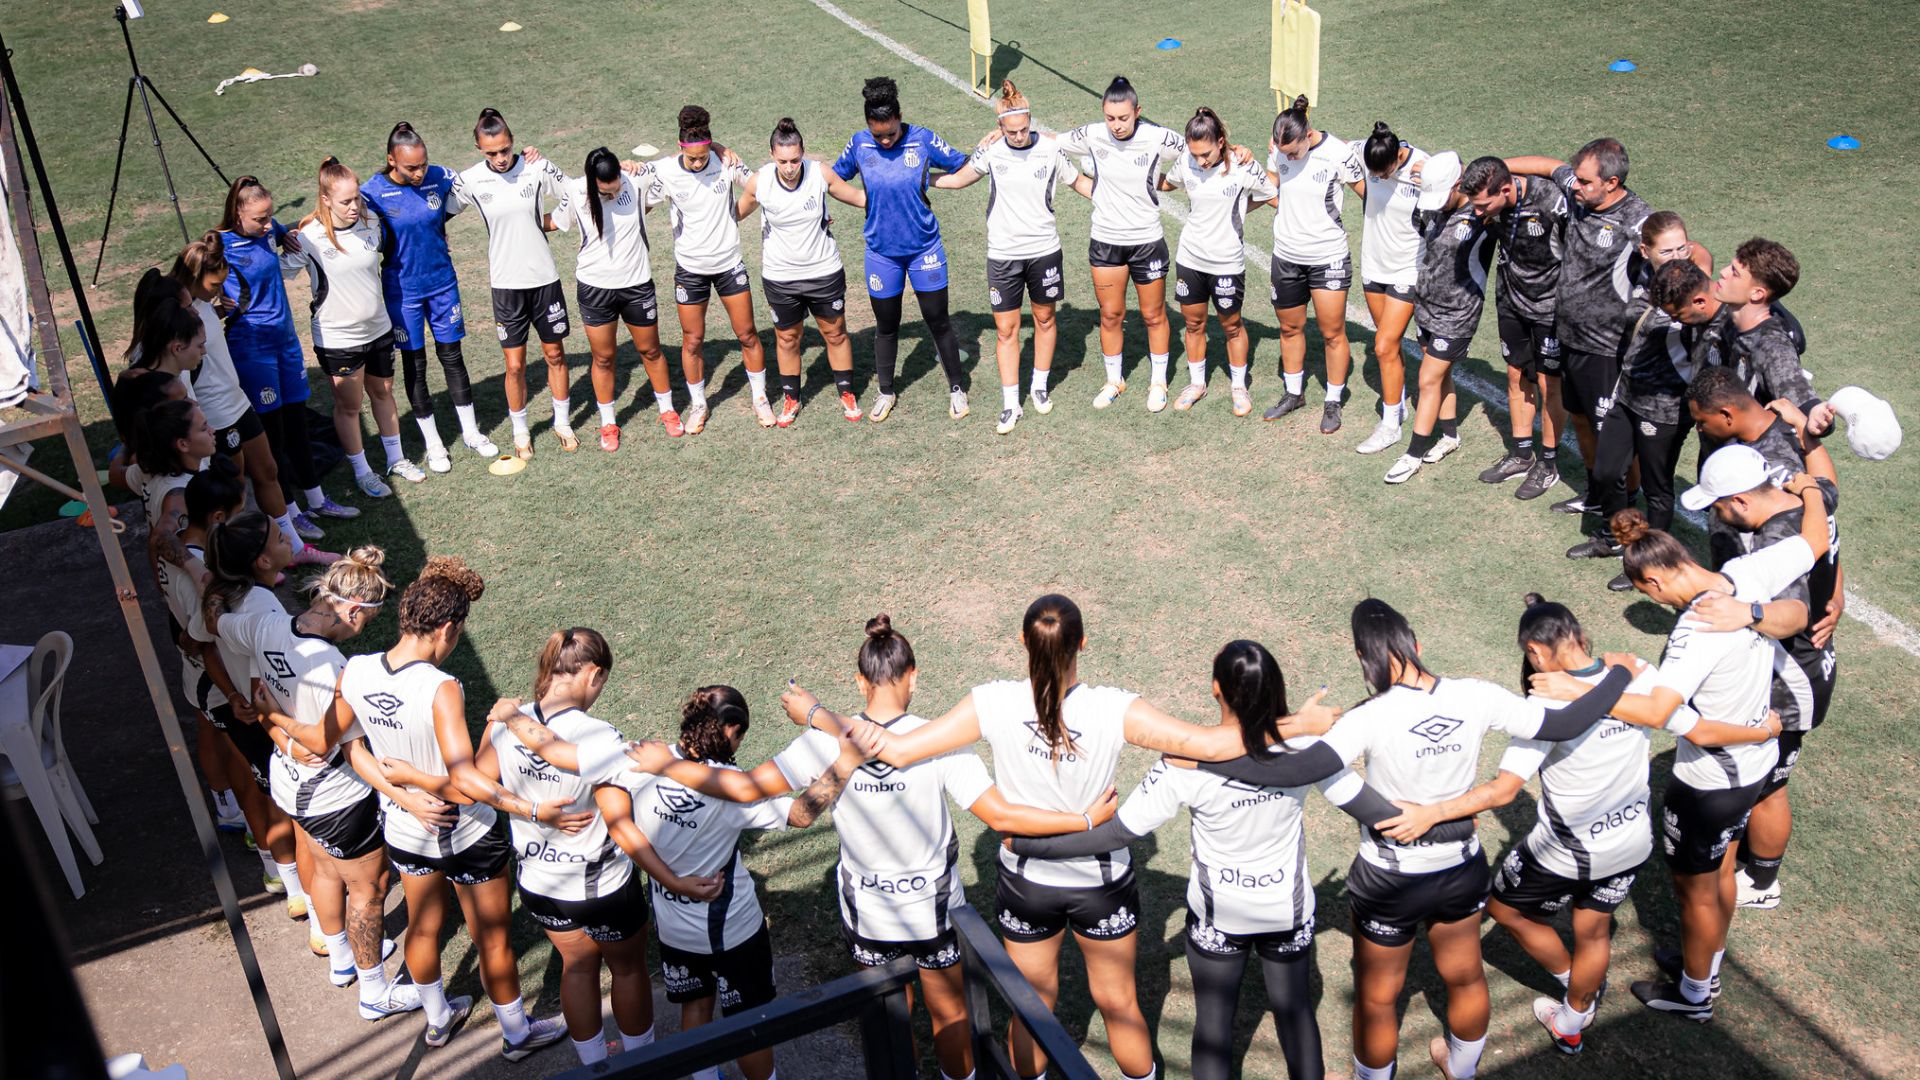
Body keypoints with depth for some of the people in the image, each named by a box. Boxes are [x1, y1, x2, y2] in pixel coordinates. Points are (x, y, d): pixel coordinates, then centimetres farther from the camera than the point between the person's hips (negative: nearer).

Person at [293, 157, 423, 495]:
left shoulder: (371, 221, -6)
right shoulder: (309, 237, -20)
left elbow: (383, 248, 16)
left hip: (378, 328, 5)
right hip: (337, 338, -4)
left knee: (383, 392, 22)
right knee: (348, 405, 11)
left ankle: (395, 458, 40)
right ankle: (362, 472, 28)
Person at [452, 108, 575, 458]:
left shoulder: (537, 167, -10)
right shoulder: (470, 180, -8)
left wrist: (546, 222, -5)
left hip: (544, 277, 0)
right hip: (506, 283, 0)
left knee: (555, 353, 13)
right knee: (515, 364, 4)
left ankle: (562, 422, 32)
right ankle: (520, 431, 24)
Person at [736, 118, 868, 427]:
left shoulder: (821, 174, -17)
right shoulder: (759, 182, -17)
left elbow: (858, 197, 0)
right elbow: (737, 213, 4)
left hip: (824, 271, 0)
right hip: (780, 276, 0)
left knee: (835, 333, 14)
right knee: (787, 338, 15)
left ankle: (847, 394, 32)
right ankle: (791, 398, 34)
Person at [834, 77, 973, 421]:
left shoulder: (923, 140, -13)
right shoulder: (859, 144, -8)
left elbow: (963, 167, -2)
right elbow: (835, 177, 9)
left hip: (924, 248, -1)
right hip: (882, 251, 2)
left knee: (938, 321, 7)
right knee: (886, 325, 14)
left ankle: (957, 387, 26)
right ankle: (885, 392, 33)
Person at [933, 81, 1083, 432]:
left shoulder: (1050, 149, -8)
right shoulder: (991, 151, -6)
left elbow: (1080, 182, 6)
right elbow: (958, 178, 9)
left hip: (1043, 250, 0)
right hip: (1003, 254, 0)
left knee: (1044, 318, 15)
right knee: (1006, 329, 2)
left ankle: (1040, 386, 34)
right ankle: (1010, 404, 11)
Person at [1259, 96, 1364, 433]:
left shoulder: (1338, 152, -18)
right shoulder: (1278, 149, -5)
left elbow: (1367, 193, -7)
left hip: (1328, 256, -4)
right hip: (1286, 254, 4)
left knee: (1332, 333, 2)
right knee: (1290, 329, 16)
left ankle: (1333, 402, 19)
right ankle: (1294, 394, 34)